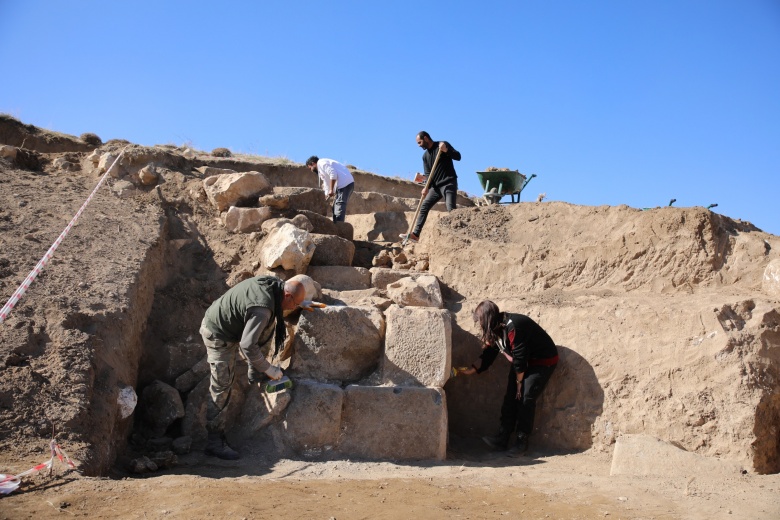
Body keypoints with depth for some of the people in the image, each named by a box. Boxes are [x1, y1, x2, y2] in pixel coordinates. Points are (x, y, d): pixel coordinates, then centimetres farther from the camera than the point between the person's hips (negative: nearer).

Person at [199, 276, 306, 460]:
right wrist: (269, 369, -22)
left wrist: (302, 305, 8)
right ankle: (214, 441, 3)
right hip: (218, 334, -9)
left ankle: (254, 374, 17)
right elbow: (247, 346, -33)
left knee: (269, 323, 9)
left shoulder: (273, 283, -8)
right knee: (222, 386, -5)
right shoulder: (262, 309, -34)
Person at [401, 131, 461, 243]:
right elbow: (428, 174, 8)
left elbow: (458, 156, -10)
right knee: (424, 206, 1)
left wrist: (446, 150, -27)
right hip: (436, 186, 6)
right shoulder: (425, 156, 14)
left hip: (449, 183, -6)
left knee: (451, 209, -17)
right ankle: (415, 234, 2)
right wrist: (426, 187, -9)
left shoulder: (443, 144, -2)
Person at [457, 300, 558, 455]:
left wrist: (519, 381, -13)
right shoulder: (496, 329, -2)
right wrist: (470, 370, 4)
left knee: (525, 398, -15)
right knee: (510, 397, 0)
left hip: (543, 362, -8)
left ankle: (522, 441, -3)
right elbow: (488, 354, 7)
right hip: (522, 362, 8)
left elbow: (520, 359, -25)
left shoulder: (513, 328, -32)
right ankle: (502, 438, 3)